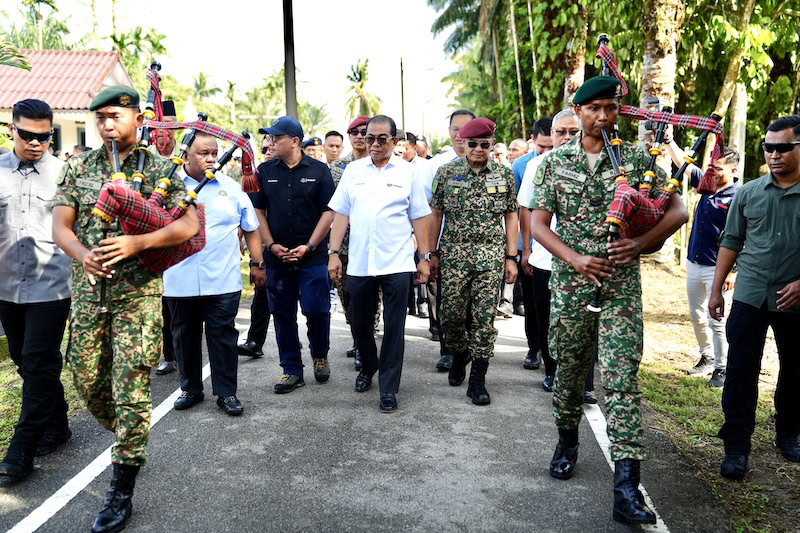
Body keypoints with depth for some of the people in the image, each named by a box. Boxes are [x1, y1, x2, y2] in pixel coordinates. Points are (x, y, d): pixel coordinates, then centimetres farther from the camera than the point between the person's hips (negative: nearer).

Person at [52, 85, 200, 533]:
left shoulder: (160, 168, -2)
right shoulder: (79, 167, 9)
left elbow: (189, 225, -9)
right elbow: (60, 226, 4)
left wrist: (136, 242, -22)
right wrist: (83, 255, -18)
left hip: (138, 293, -4)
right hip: (88, 290, 4)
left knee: (130, 390, -5)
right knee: (88, 382, 11)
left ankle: (122, 493, 7)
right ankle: (132, 439, 40)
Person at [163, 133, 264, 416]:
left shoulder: (230, 187, 4)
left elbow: (251, 228, 10)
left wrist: (257, 263, 8)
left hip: (223, 282, 0)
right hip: (180, 282, 1)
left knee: (223, 337, 4)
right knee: (185, 337, 13)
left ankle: (226, 392, 16)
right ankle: (190, 388, 30)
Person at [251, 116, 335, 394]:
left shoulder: (318, 170, 0)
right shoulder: (265, 171, 8)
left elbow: (329, 211, -3)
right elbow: (258, 210, 8)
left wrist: (309, 246, -11)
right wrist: (271, 245, -3)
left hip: (312, 256, -3)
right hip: (277, 256, 3)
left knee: (316, 309, -4)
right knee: (283, 314, 6)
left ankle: (320, 356, 24)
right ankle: (292, 370, 18)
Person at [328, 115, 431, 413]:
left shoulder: (407, 171, 3)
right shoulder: (353, 170, 8)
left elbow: (419, 217, 4)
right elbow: (341, 214, 8)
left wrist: (424, 257, 1)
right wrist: (334, 253, 1)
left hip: (396, 264, -2)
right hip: (358, 263, 2)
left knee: (393, 328, 3)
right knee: (359, 323, 13)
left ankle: (388, 388, 14)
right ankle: (368, 367, 40)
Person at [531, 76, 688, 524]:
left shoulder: (638, 159, 3)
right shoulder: (556, 161, 5)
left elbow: (678, 211, 4)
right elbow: (539, 224, 4)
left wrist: (641, 244, -12)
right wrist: (575, 258, -11)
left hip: (622, 285, -1)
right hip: (570, 282, 2)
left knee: (623, 377, -6)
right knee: (569, 369, 13)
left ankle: (627, 486, -4)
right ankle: (568, 440, 38)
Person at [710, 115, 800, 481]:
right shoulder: (748, 193, 4)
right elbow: (731, 242, 8)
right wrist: (716, 289, 4)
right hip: (750, 297, 1)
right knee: (740, 373, -2)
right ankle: (736, 447, 6)